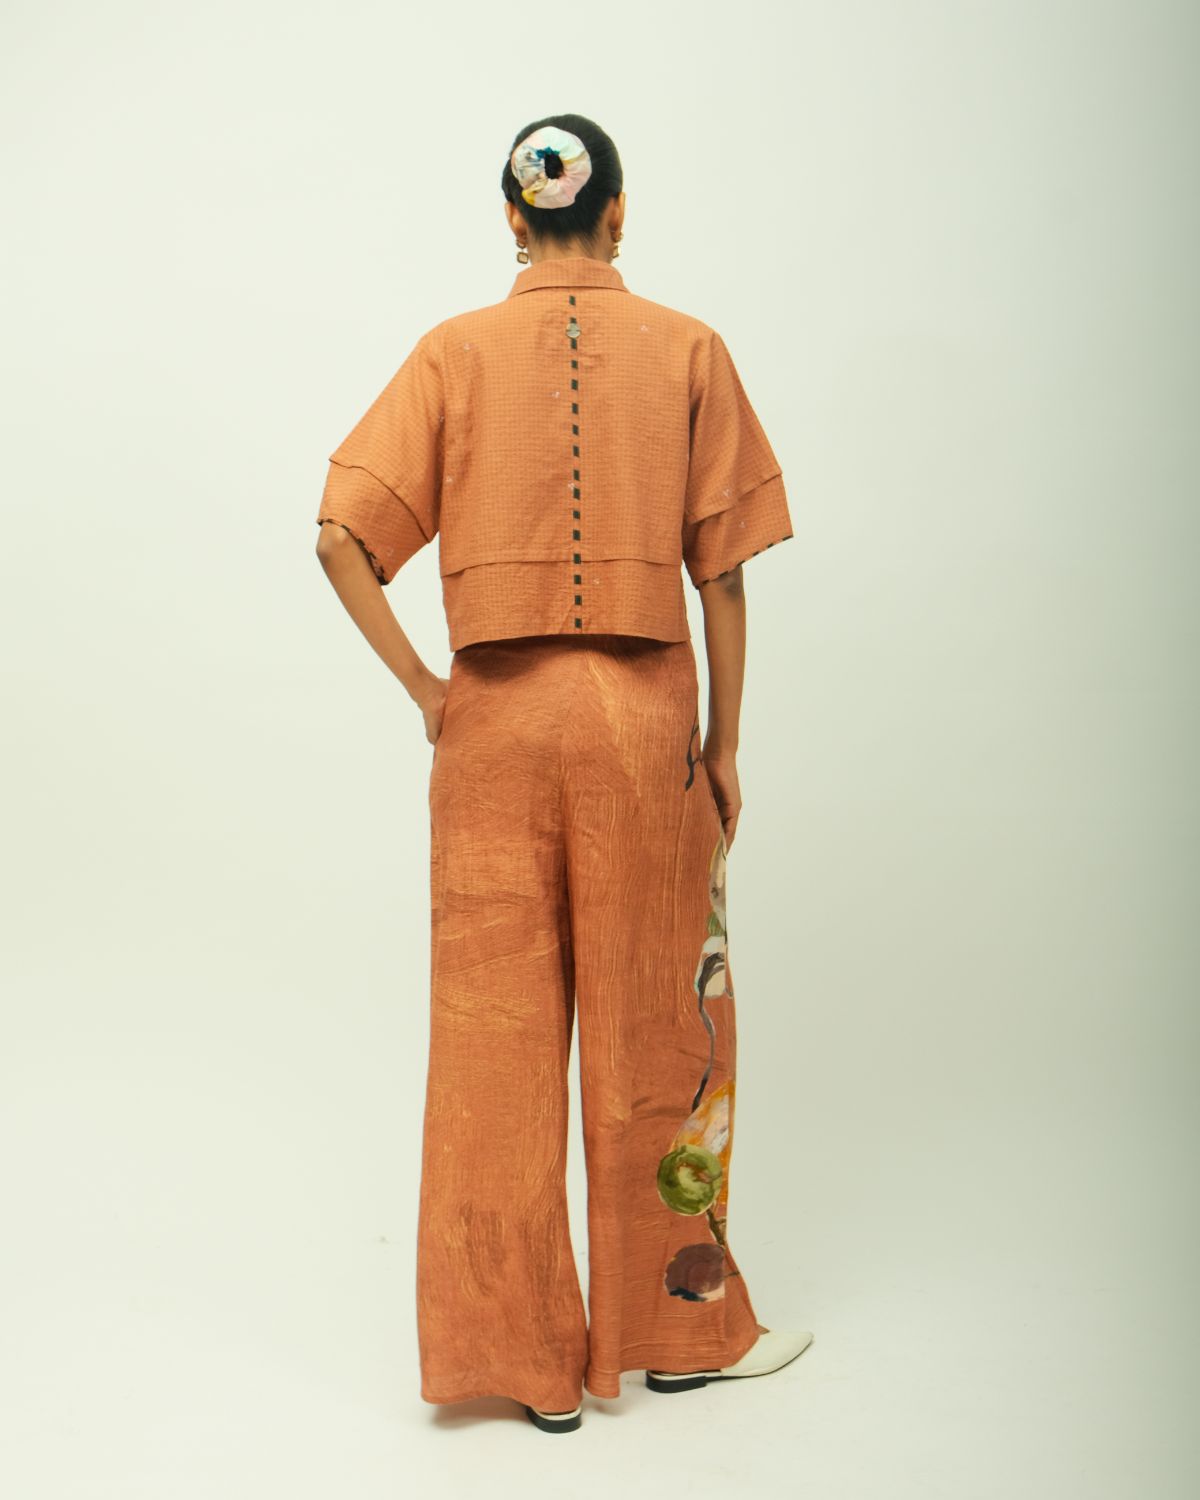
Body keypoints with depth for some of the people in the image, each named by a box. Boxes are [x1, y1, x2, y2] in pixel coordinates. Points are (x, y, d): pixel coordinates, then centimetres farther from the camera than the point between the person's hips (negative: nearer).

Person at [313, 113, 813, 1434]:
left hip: (495, 712, 1)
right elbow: (722, 570, 0)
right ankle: (678, 1325, 27)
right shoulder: (687, 350, 2)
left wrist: (422, 685, 0)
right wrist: (723, 741, 5)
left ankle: (522, 1349, 19)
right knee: (651, 1024, 12)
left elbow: (342, 536, -7)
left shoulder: (457, 352, 2)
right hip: (643, 707, 0)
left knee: (498, 1029, 8)